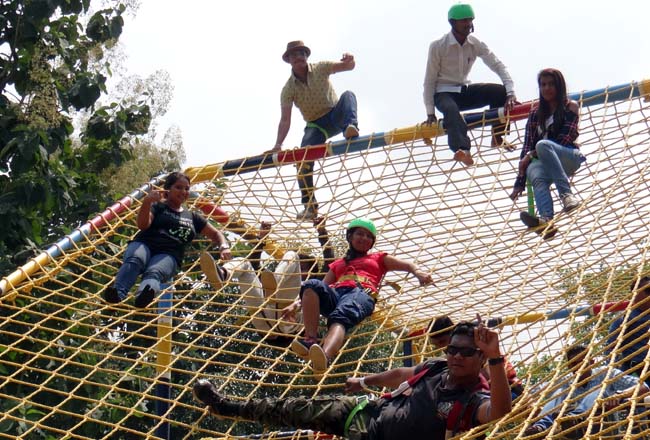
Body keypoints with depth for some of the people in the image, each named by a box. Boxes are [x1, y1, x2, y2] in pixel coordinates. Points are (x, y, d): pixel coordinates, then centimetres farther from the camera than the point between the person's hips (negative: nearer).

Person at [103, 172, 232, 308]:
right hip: (144, 244, 0)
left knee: (154, 272, -38)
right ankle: (118, 291, -65)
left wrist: (224, 247, 11)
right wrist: (147, 201, -17)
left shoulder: (192, 217, 31)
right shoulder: (158, 207, 21)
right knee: (134, 260, -39)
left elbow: (215, 233, 34)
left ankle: (144, 295, -72)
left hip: (168, 255, 0)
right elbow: (142, 225, 2)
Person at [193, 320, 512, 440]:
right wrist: (365, 381, 31)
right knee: (298, 410, 10)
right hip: (369, 410, 6)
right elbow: (401, 375, 19)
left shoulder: (477, 400, -23)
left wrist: (496, 359, -62)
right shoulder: (437, 369, -2)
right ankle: (228, 406, 29)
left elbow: (501, 409, -48)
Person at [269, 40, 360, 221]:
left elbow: (347, 66, -18)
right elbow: (285, 120, -13)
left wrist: (349, 60, -45)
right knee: (303, 158, -23)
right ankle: (309, 206, -18)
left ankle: (351, 127, -58)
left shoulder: (320, 68, -6)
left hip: (335, 116, 0)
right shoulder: (288, 89, -7)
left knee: (348, 95, -29)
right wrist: (278, 144, -27)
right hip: (316, 126, 1)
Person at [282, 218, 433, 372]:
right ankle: (311, 339, -47)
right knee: (312, 284, -33)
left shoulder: (378, 258, 35)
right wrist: (297, 304, 16)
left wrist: (419, 272, -2)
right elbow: (322, 289, 32)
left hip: (362, 294, -3)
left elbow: (408, 266, 23)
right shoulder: (338, 264, 40)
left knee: (340, 316, -40)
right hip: (335, 294, 3)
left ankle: (324, 357, -71)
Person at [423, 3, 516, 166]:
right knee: (451, 109, -40)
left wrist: (510, 93, -24)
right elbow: (430, 80, -10)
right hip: (443, 93, -4)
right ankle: (462, 150, -62)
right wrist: (430, 112, -13)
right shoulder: (438, 46, -14)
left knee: (500, 91, -19)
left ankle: (498, 136, -8)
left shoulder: (476, 44, -3)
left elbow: (498, 66, -9)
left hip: (464, 91, 5)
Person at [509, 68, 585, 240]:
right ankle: (546, 220, -65)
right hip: (540, 161, 2)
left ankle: (566, 194, -47)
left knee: (543, 145, -36)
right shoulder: (535, 113, 18)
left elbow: (564, 140, -4)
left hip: (568, 158, -2)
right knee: (538, 178, -36)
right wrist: (520, 182, 0)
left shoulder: (570, 107, 8)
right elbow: (527, 146, 9)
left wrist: (532, 154, -8)